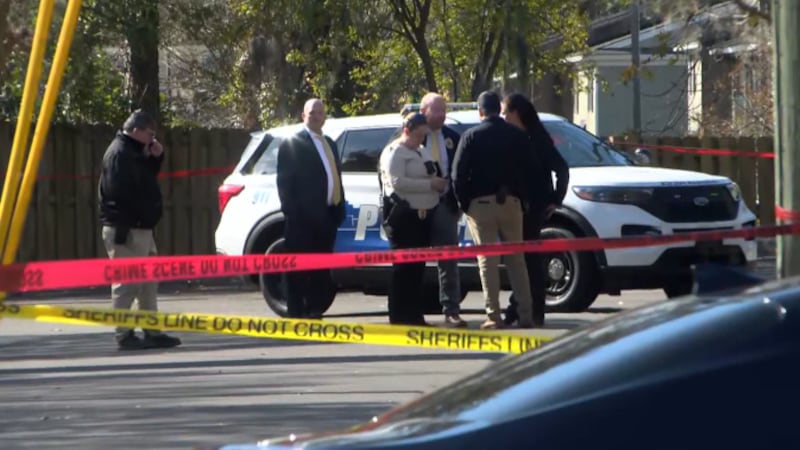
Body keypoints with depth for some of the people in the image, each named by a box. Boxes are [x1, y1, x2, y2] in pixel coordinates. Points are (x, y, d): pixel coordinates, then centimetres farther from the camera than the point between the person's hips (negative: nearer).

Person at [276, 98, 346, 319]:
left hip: (327, 216, 7)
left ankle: (315, 312, 14)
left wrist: (339, 209, 11)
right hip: (303, 218, -7)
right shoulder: (292, 144, -2)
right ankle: (296, 314, -5)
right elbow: (285, 182, -7)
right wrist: (291, 213, -14)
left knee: (321, 271, 9)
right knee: (299, 270, -5)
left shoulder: (329, 144, 21)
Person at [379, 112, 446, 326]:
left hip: (422, 215, 9)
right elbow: (398, 182, -19)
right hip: (404, 216, -9)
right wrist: (430, 184, -18)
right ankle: (400, 317, -4)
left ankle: (415, 315, 14)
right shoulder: (395, 152, -7)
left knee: (417, 268, 10)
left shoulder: (419, 152, 20)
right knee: (404, 268, -7)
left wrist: (439, 184, 7)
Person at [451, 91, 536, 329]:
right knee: (516, 259, 8)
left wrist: (464, 202, 3)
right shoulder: (517, 136, 4)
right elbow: (527, 171, 4)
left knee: (487, 260, -1)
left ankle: (494, 316, -5)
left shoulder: (472, 136, -4)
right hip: (511, 202, 3)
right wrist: (523, 199, 12)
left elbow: (458, 173, -7)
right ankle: (526, 314, 4)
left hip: (481, 203, -3)